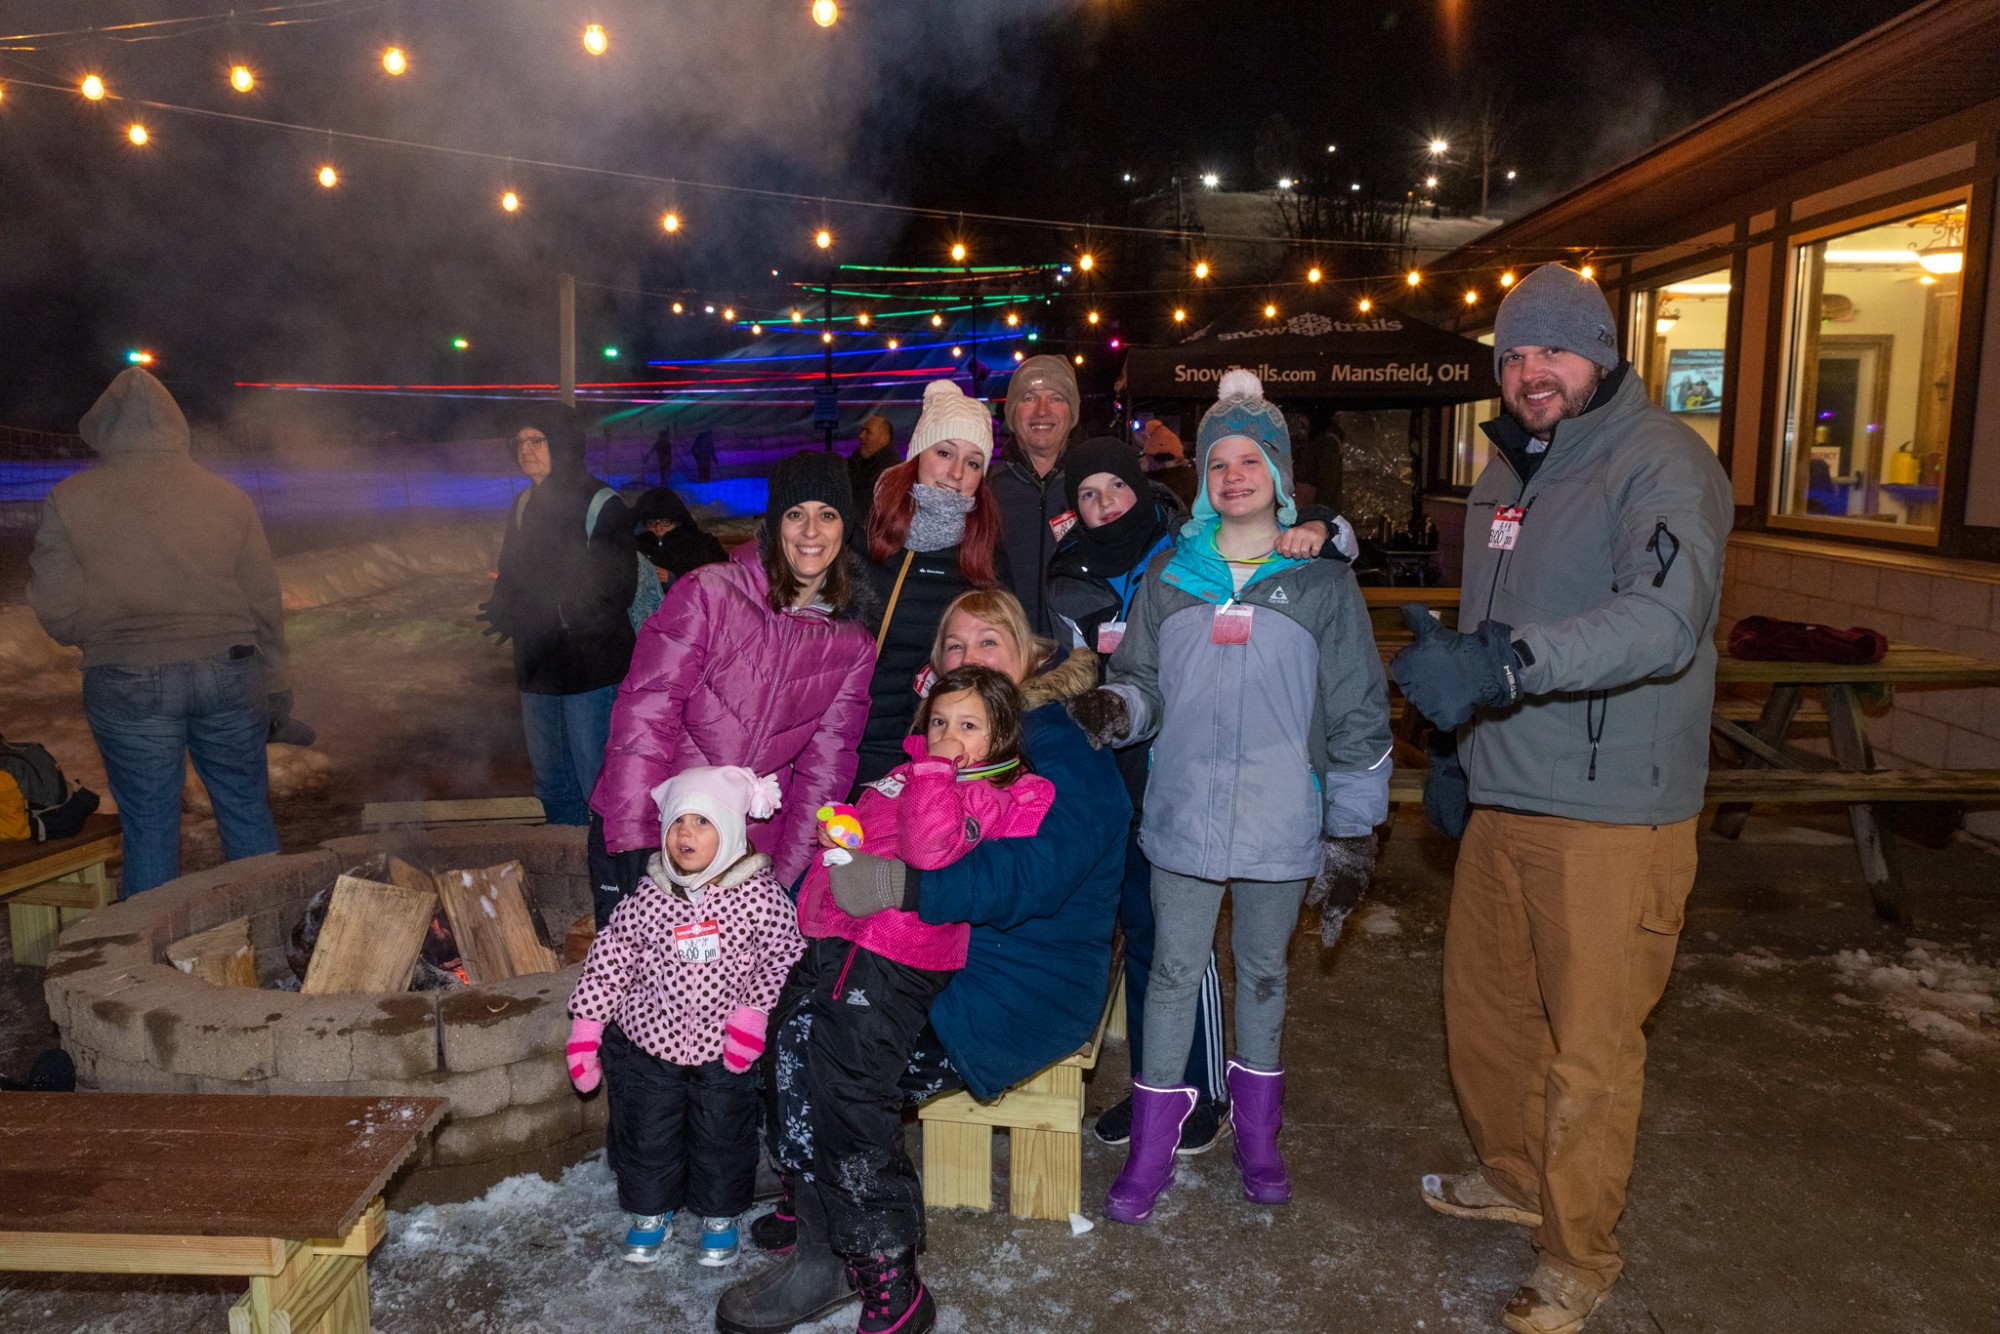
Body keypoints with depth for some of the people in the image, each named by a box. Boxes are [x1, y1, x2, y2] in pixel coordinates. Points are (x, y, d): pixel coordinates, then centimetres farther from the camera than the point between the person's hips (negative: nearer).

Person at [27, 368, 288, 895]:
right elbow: (265, 605, 4)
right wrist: (275, 688, 13)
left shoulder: (69, 501, -4)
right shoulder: (226, 496, 2)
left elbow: (60, 617, -5)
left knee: (149, 830, 9)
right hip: (228, 674, 2)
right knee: (248, 815, 13)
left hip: (128, 685, -2)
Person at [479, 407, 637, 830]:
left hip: (590, 668, -8)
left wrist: (554, 616, -27)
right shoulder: (524, 505, 11)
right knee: (552, 786, 19)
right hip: (537, 667, 8)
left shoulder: (601, 505, -12)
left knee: (598, 784, -4)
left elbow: (614, 591, -19)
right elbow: (510, 574, 19)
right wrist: (502, 609, -3)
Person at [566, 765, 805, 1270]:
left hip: (724, 1049, -1)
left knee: (723, 1138, 13)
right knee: (647, 1134, 15)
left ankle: (721, 1218, 37)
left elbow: (785, 956, -9)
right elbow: (609, 959, -3)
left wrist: (755, 1013, -14)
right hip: (649, 1042, 2)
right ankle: (650, 1212, 41)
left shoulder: (759, 892, -17)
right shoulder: (649, 895, -11)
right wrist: (585, 1029, -1)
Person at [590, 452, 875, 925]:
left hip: (749, 849, 3)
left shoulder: (852, 647, 4)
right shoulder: (707, 593, -8)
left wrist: (785, 876, -3)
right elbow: (645, 713, -12)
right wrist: (635, 841, -19)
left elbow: (825, 767, 5)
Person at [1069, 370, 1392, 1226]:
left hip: (1281, 821, -1)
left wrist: (1353, 837, 0)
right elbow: (1145, 681, 8)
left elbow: (1357, 715, 2)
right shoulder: (1170, 576, 5)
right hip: (1185, 812, 1)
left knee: (1263, 970, 15)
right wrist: (1113, 708, -16)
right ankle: (1153, 1149, 20)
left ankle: (1258, 1133, 33)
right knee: (1174, 971, 7)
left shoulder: (1322, 582, 1)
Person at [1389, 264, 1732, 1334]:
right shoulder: (1507, 470, 13)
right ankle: (1512, 1174, 43)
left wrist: (1507, 662, -43)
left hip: (1613, 814, -8)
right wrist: (1457, 746, 22)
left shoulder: (1663, 463, -13)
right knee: (1482, 999, 19)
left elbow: (1665, 618, -31)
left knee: (1590, 1046, 3)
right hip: (1504, 798, 8)